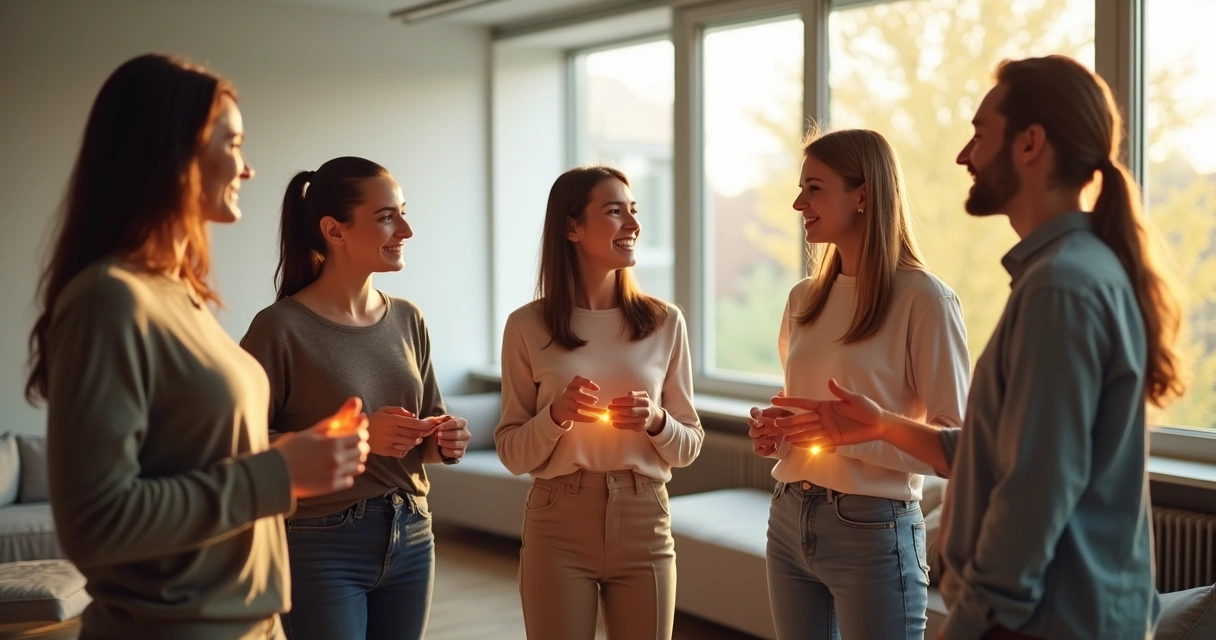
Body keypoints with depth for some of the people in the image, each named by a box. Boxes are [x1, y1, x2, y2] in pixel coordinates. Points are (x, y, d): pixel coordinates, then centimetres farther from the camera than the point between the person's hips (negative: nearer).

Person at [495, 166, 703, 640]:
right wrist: (557, 414, -17)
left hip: (644, 525, 2)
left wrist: (656, 421, -14)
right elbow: (512, 454, 1)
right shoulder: (528, 326, -4)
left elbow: (689, 446, 6)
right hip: (558, 528, -1)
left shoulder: (665, 322, 0)